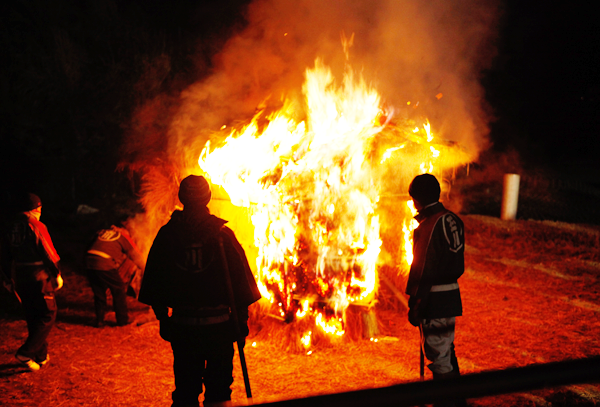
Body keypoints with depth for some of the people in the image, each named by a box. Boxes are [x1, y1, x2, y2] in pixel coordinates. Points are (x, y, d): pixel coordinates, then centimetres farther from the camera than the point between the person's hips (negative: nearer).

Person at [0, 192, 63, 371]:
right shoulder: (36, 226, -13)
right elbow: (48, 252, -15)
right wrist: (57, 274, -6)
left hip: (20, 278, 7)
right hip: (38, 276, -7)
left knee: (32, 317, 16)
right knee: (47, 315, 2)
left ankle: (41, 355, 23)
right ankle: (26, 353, -7)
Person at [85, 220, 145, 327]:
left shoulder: (101, 232, 25)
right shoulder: (123, 236, 14)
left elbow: (90, 248, 26)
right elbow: (136, 256, 17)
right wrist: (141, 269, 32)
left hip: (90, 262, 4)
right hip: (106, 265, -4)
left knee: (99, 293, 20)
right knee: (119, 292, 13)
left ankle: (99, 320, 22)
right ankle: (123, 320, 21)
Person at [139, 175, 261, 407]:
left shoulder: (166, 234, -2)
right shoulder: (222, 235, -7)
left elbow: (154, 279, 5)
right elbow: (241, 281, -7)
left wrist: (162, 314, 16)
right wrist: (242, 321, 1)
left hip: (182, 325, 2)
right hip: (219, 324, -2)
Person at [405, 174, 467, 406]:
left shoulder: (428, 226, -18)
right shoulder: (452, 220, 10)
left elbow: (424, 271, -20)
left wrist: (415, 305, -18)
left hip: (434, 300, -10)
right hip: (452, 294, 10)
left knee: (438, 356, -3)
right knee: (446, 350, 21)